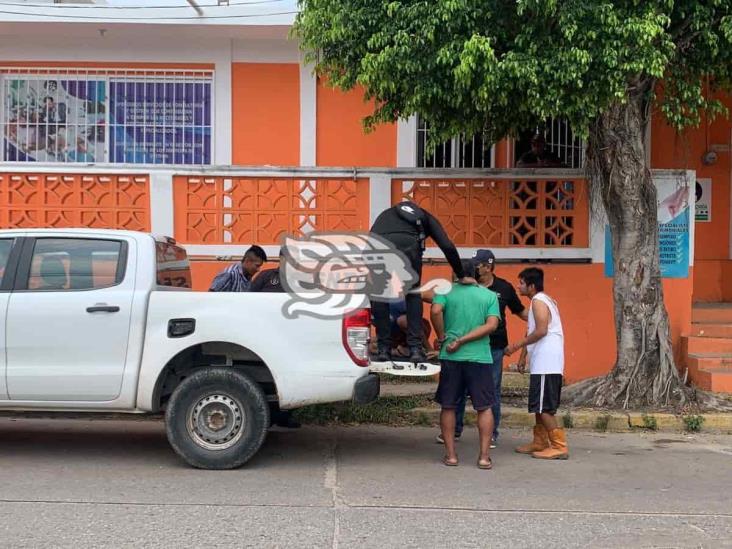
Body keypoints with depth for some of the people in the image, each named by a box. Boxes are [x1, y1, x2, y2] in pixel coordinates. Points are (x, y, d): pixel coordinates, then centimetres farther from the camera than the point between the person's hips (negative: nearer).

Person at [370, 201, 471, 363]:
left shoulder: (385, 214, 42)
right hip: (408, 245, -1)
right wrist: (461, 277, 33)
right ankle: (416, 349, 12)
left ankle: (383, 350, 18)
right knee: (413, 294, 20)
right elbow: (448, 247, 24)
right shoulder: (425, 217, 35)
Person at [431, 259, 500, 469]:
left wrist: (441, 337, -4)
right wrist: (462, 341, -8)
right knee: (484, 407, 10)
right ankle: (484, 456, 7)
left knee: (448, 406, 11)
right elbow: (491, 325, -7)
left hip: (451, 358, 0)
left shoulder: (446, 291, 1)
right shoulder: (489, 295, 6)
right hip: (480, 358, 1)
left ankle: (451, 454, 11)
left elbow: (435, 311, -18)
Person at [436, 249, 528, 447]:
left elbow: (520, 311, 13)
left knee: (492, 390, 6)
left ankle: (491, 433, 16)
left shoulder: (504, 288, 1)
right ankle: (455, 429, 20)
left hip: (494, 347, -1)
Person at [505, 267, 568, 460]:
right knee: (540, 405, 15)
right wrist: (523, 355, 20)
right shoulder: (542, 300, 20)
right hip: (543, 362, 10)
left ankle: (559, 446, -8)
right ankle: (540, 442, 22)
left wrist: (517, 346, -16)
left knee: (543, 406, -9)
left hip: (546, 363, -10)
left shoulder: (538, 301, -11)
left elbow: (541, 331, -22)